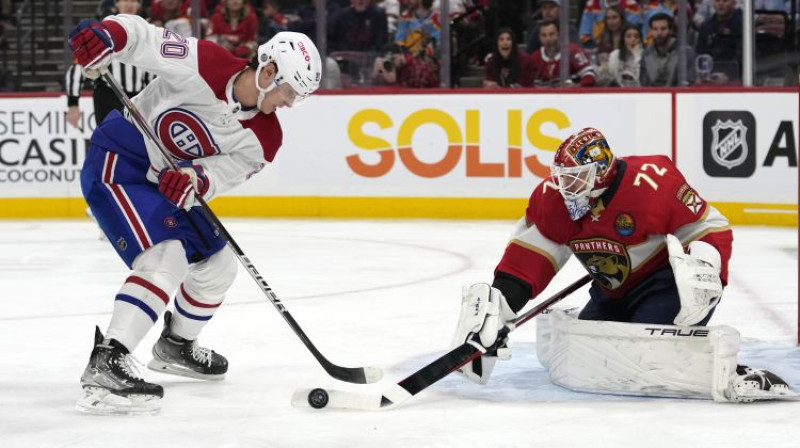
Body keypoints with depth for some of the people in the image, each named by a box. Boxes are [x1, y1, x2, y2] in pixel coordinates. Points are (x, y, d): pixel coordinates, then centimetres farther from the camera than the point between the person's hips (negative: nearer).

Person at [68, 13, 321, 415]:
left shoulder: (264, 139, -5)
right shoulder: (201, 64, -22)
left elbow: (222, 174, -16)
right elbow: (140, 37, -22)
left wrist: (195, 180, -39)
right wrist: (105, 34, -44)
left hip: (166, 183, 8)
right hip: (116, 164, -8)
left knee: (217, 266, 16)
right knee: (167, 256, -27)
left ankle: (175, 345, 42)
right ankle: (106, 365, -35)